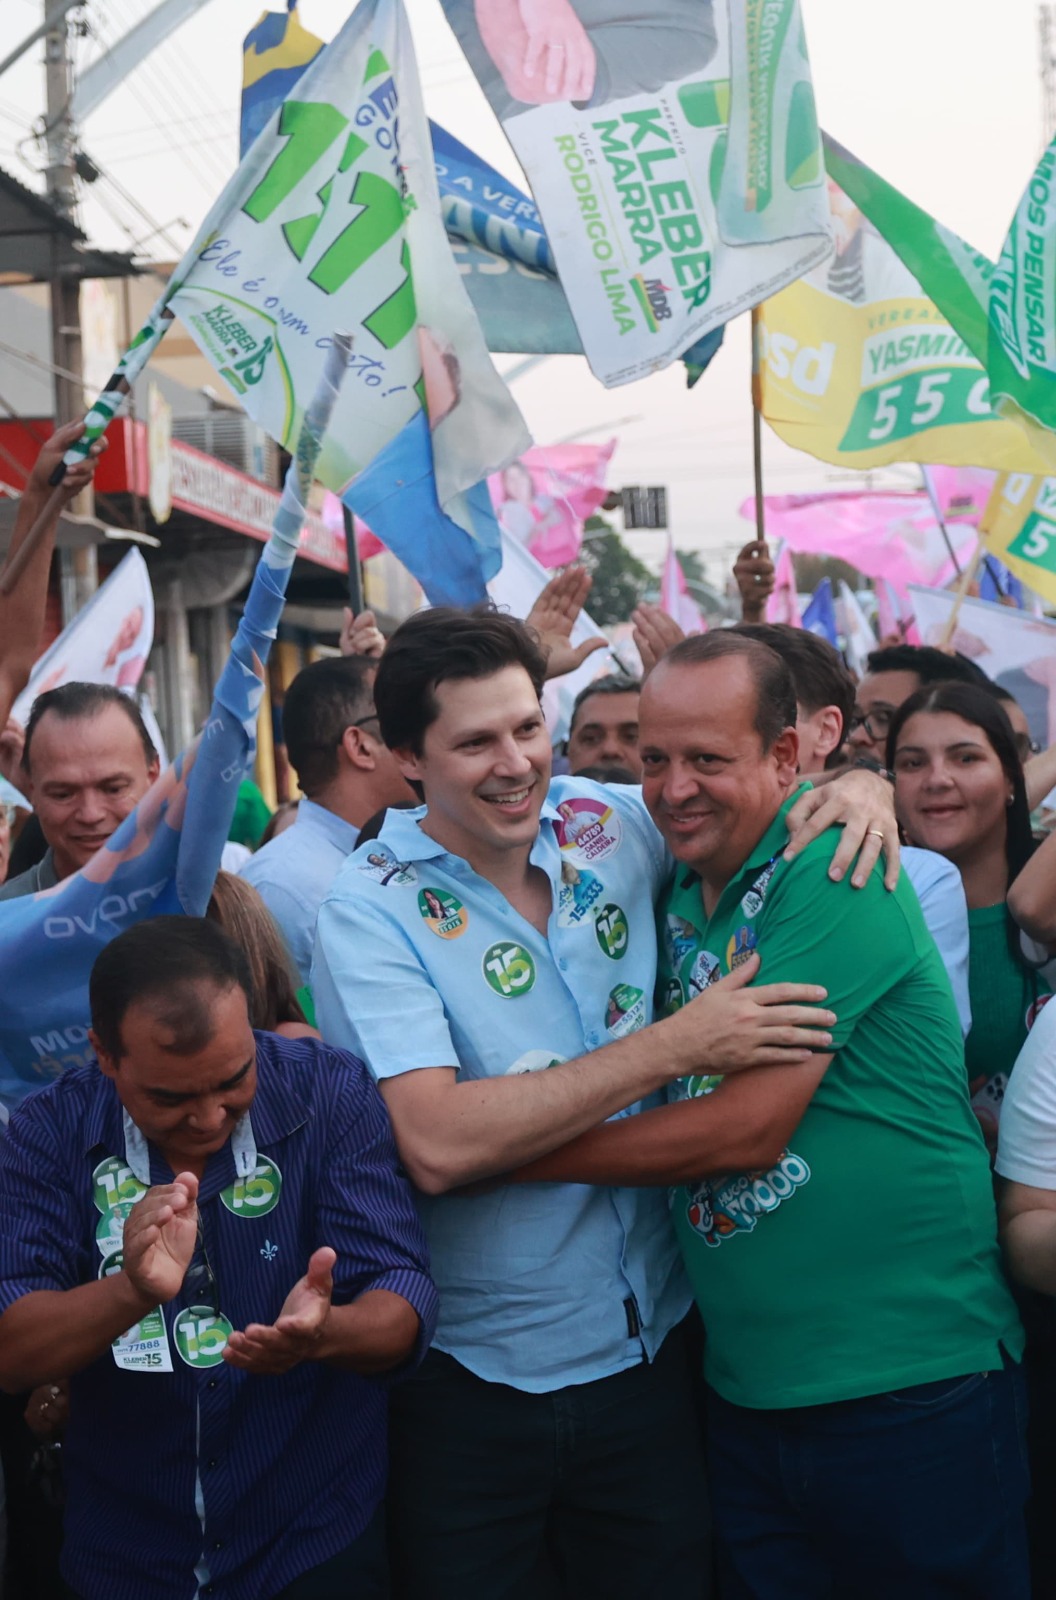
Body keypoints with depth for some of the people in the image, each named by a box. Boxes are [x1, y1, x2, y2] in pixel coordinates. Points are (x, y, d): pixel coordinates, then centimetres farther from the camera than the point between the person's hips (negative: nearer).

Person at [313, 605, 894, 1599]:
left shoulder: (614, 824, -2)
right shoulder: (373, 910, -14)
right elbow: (434, 1145, -27)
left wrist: (853, 781, -8)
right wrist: (674, 1046, -26)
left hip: (651, 1346, 4)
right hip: (475, 1378, -4)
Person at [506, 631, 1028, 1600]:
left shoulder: (830, 870, -15)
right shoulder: (682, 884, 8)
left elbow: (747, 1126, -20)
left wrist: (516, 1155, -12)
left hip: (909, 1385, -7)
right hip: (747, 1389, 7)